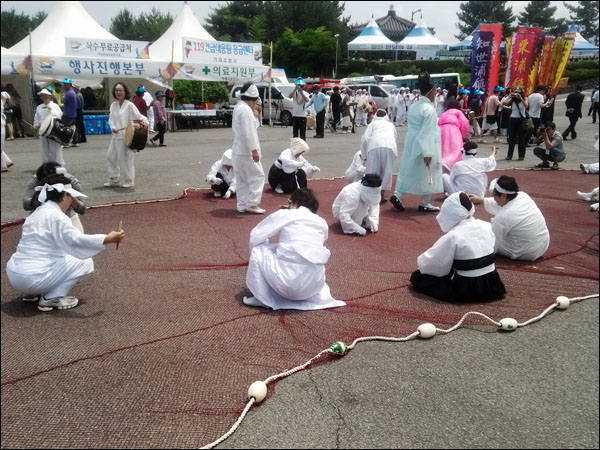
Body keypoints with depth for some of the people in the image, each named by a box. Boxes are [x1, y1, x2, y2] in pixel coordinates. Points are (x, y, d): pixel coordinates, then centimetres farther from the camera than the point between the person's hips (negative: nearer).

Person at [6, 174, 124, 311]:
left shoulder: (37, 213, 15)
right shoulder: (56, 216, -12)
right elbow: (76, 239, -26)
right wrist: (107, 239, -25)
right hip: (32, 278, -9)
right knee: (84, 261, 0)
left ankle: (32, 293, 18)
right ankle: (51, 299, -4)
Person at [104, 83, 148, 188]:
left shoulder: (129, 105, -6)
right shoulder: (113, 105, 12)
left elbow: (139, 116, -6)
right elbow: (111, 118, 11)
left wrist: (144, 121, -27)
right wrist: (113, 127, -8)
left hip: (126, 135, -7)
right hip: (116, 135, 7)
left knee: (125, 158, -3)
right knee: (110, 156, 8)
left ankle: (128, 181, 10)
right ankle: (113, 179, 19)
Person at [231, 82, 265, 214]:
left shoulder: (238, 107, 13)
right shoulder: (246, 110, -17)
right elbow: (248, 132, -23)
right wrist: (254, 150, -23)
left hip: (238, 150, 10)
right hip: (246, 152, -10)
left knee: (242, 179, 14)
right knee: (257, 176, -1)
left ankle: (242, 205, 20)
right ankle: (252, 204, 0)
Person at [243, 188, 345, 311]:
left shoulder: (284, 214, 6)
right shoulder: (322, 222, 17)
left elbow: (255, 236, 11)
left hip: (289, 281, -5)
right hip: (314, 285, 5)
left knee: (258, 250, 17)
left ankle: (262, 298, 15)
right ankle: (321, 296, 18)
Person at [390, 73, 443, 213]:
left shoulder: (414, 107, 7)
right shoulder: (429, 110, -18)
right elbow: (428, 132, -21)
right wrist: (428, 153, -21)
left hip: (411, 146, 7)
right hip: (425, 148, -7)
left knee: (408, 171, 16)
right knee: (428, 174, 6)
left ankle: (397, 195, 8)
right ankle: (425, 204, 15)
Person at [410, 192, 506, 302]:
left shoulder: (452, 236, -21)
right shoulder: (487, 227, -4)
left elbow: (430, 263, -13)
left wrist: (420, 261, 10)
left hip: (467, 290, -6)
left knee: (417, 277, 3)